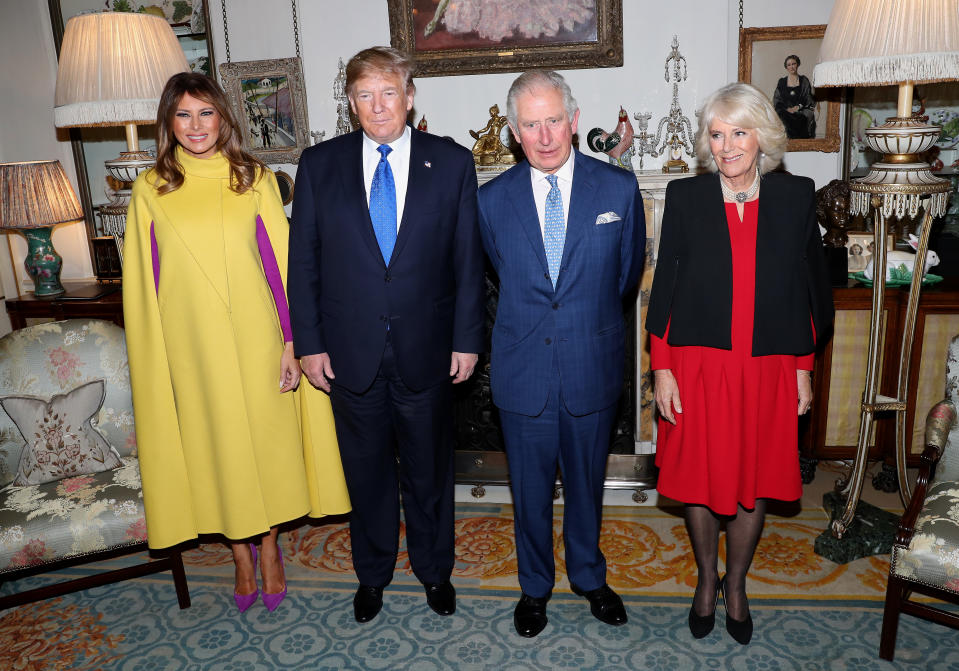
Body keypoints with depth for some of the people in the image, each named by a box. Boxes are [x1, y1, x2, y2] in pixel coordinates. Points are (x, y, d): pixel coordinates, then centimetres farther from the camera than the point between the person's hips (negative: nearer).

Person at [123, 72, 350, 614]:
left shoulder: (255, 180, 0)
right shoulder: (151, 190, 2)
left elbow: (280, 264, -2)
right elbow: (146, 283, 3)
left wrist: (292, 341, -7)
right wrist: (155, 362, 1)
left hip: (255, 342, 0)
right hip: (192, 349, 1)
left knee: (265, 442, 9)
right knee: (216, 448, 11)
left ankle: (269, 548, 31)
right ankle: (242, 556, 30)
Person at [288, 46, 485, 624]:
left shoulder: (452, 163, -2)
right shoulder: (319, 164, 1)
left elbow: (468, 260, -1)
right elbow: (303, 261, 1)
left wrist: (467, 339, -4)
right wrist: (309, 342, -2)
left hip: (427, 350, 0)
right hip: (350, 352, 1)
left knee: (430, 469, 15)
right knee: (367, 470, 16)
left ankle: (434, 569, 38)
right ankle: (373, 574, 38)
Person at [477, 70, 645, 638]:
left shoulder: (619, 188, -6)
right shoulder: (492, 200, -4)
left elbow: (628, 275, 7)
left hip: (593, 369, 0)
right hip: (523, 373, 0)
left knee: (587, 484, 18)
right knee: (530, 491, 14)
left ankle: (589, 576, 43)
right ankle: (536, 586, 38)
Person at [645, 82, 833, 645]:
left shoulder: (796, 196, 0)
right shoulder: (685, 197, -3)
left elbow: (811, 288, 6)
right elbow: (665, 287, -1)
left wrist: (803, 368, 5)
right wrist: (662, 369, -5)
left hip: (768, 370, 1)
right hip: (697, 367, -1)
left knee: (755, 482, 13)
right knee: (700, 479, 10)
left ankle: (737, 584, 37)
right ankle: (708, 578, 36)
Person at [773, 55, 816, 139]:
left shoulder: (804, 80, 14)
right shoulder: (781, 82, 16)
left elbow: (809, 98, 7)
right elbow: (776, 100, 8)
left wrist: (798, 107, -12)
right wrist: (787, 108, -9)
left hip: (802, 111, 0)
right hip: (786, 111, 0)